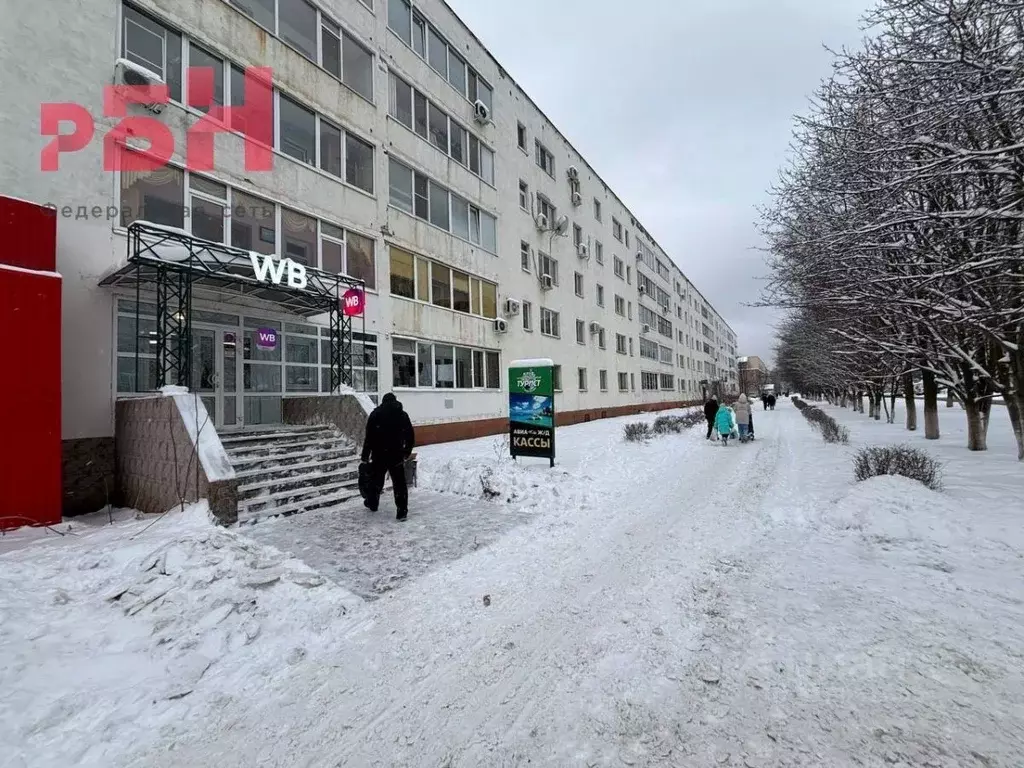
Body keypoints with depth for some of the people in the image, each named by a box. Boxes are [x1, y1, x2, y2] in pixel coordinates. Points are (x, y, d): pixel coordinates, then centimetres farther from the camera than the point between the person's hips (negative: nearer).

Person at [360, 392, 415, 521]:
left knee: (376, 480, 18)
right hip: (397, 455, 1)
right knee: (399, 483, 5)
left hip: (379, 454, -1)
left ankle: (372, 504, 37)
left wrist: (365, 456, -2)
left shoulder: (376, 413, -2)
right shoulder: (403, 414, 7)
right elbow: (410, 436, 8)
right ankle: (402, 511, 2)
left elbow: (369, 437, -7)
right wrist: (407, 452, 21)